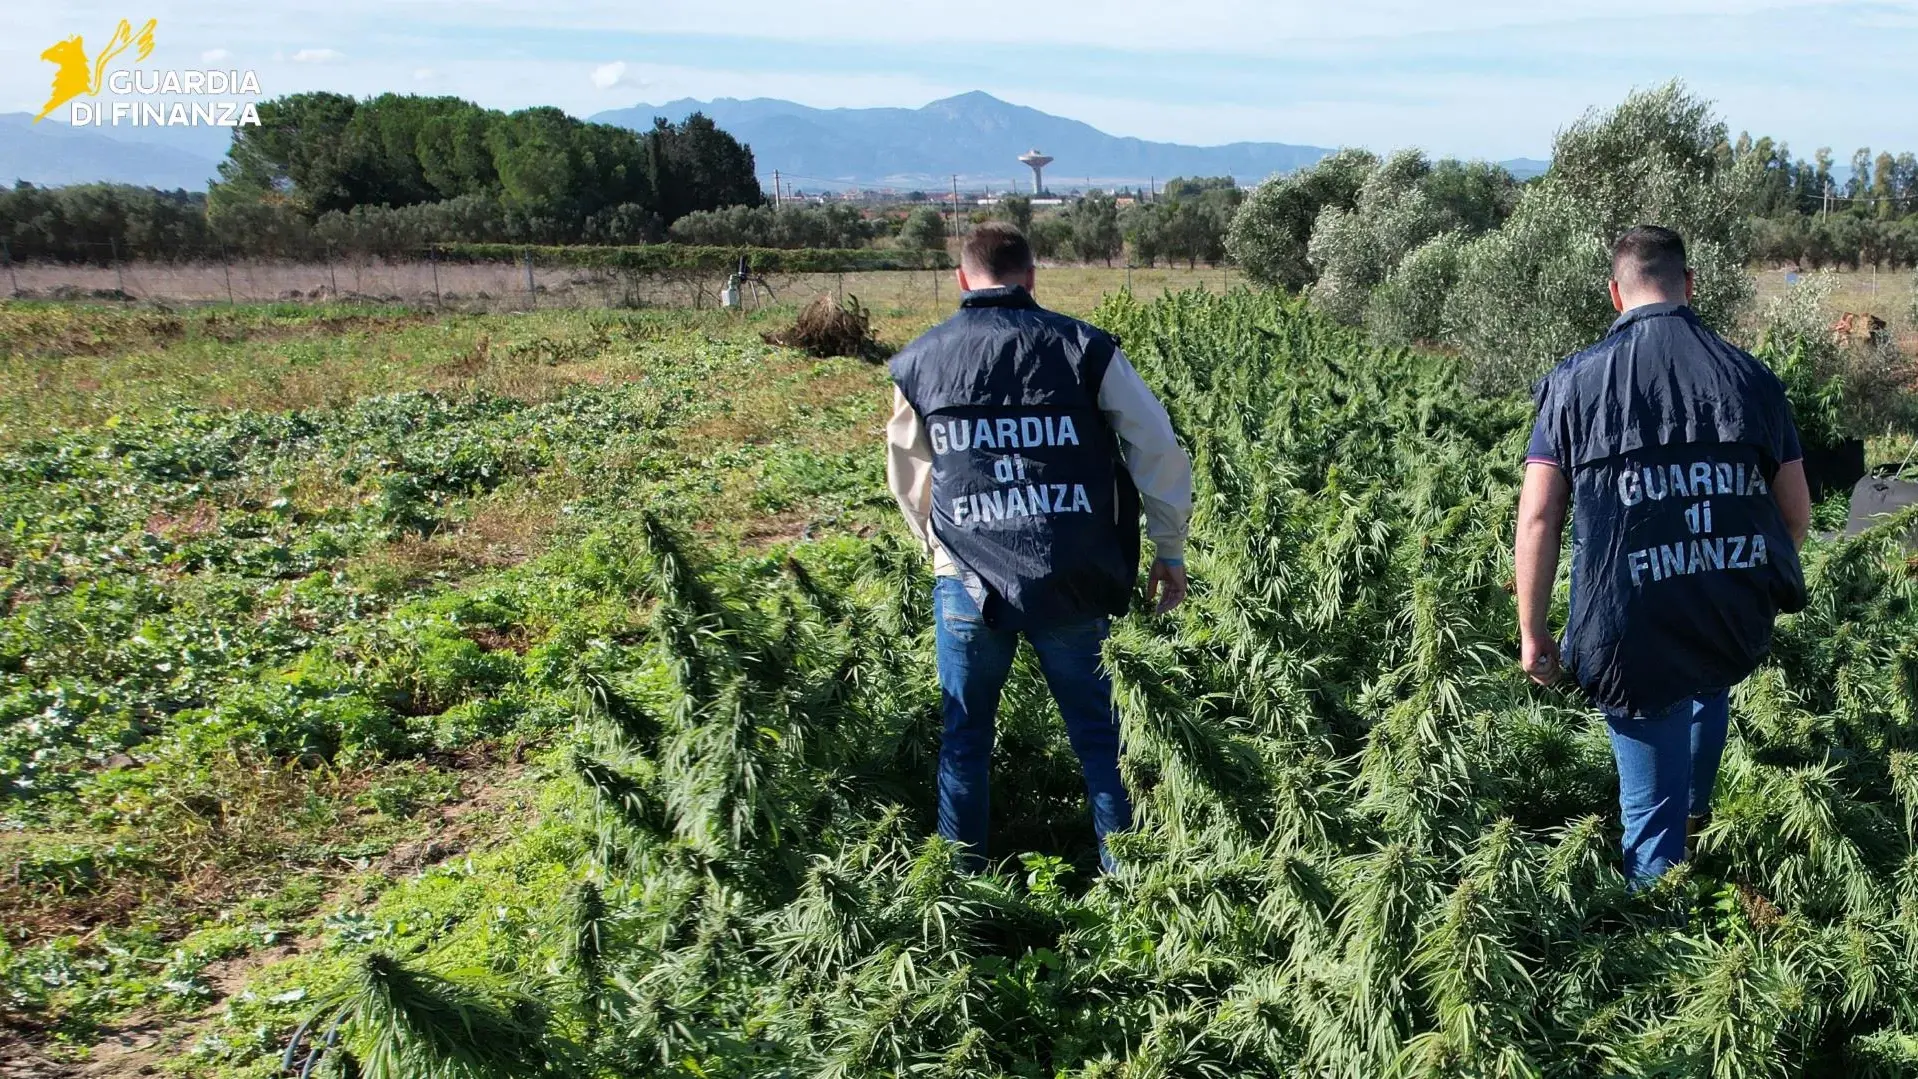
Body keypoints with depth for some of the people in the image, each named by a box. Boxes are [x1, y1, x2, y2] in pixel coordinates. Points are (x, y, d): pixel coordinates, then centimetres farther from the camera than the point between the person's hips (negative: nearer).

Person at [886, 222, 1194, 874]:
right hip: (1070, 587, -1)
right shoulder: (1083, 348, -3)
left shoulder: (919, 361, 4)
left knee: (964, 737, 17)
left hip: (966, 586, 1)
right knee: (1097, 734, 15)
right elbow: (1159, 452, -2)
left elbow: (907, 478, 16)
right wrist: (1170, 550, 9)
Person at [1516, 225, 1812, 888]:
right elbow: (1796, 514, 6)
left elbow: (1537, 517, -9)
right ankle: (1696, 812, 58)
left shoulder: (1575, 384, -5)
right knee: (1710, 685, 38)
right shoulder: (1751, 378, 0)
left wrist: (1532, 633, 1)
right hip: (1740, 631, 4)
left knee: (1652, 807, 10)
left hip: (1632, 638, -3)